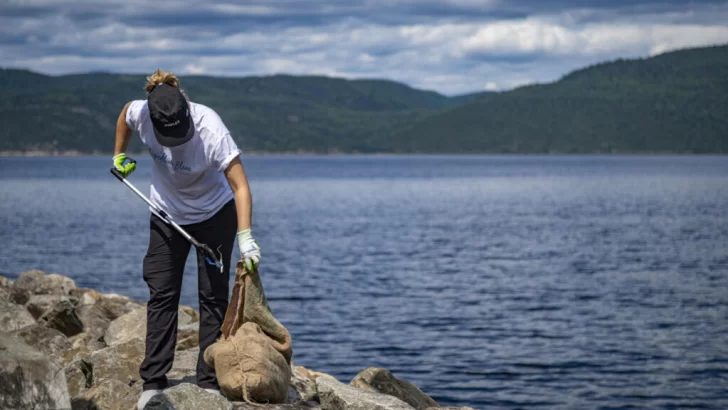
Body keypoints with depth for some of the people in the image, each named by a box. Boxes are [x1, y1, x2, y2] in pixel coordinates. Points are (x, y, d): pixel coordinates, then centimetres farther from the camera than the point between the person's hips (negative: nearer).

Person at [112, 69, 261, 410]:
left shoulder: (211, 129, -36)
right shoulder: (141, 113, -25)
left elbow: (240, 186, -35)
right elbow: (125, 115, 2)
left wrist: (245, 238, -43)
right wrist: (119, 156, 10)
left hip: (214, 213, -3)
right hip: (166, 215, 3)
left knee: (213, 296, -3)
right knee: (161, 295, 1)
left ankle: (210, 382, 2)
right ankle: (153, 383, 5)